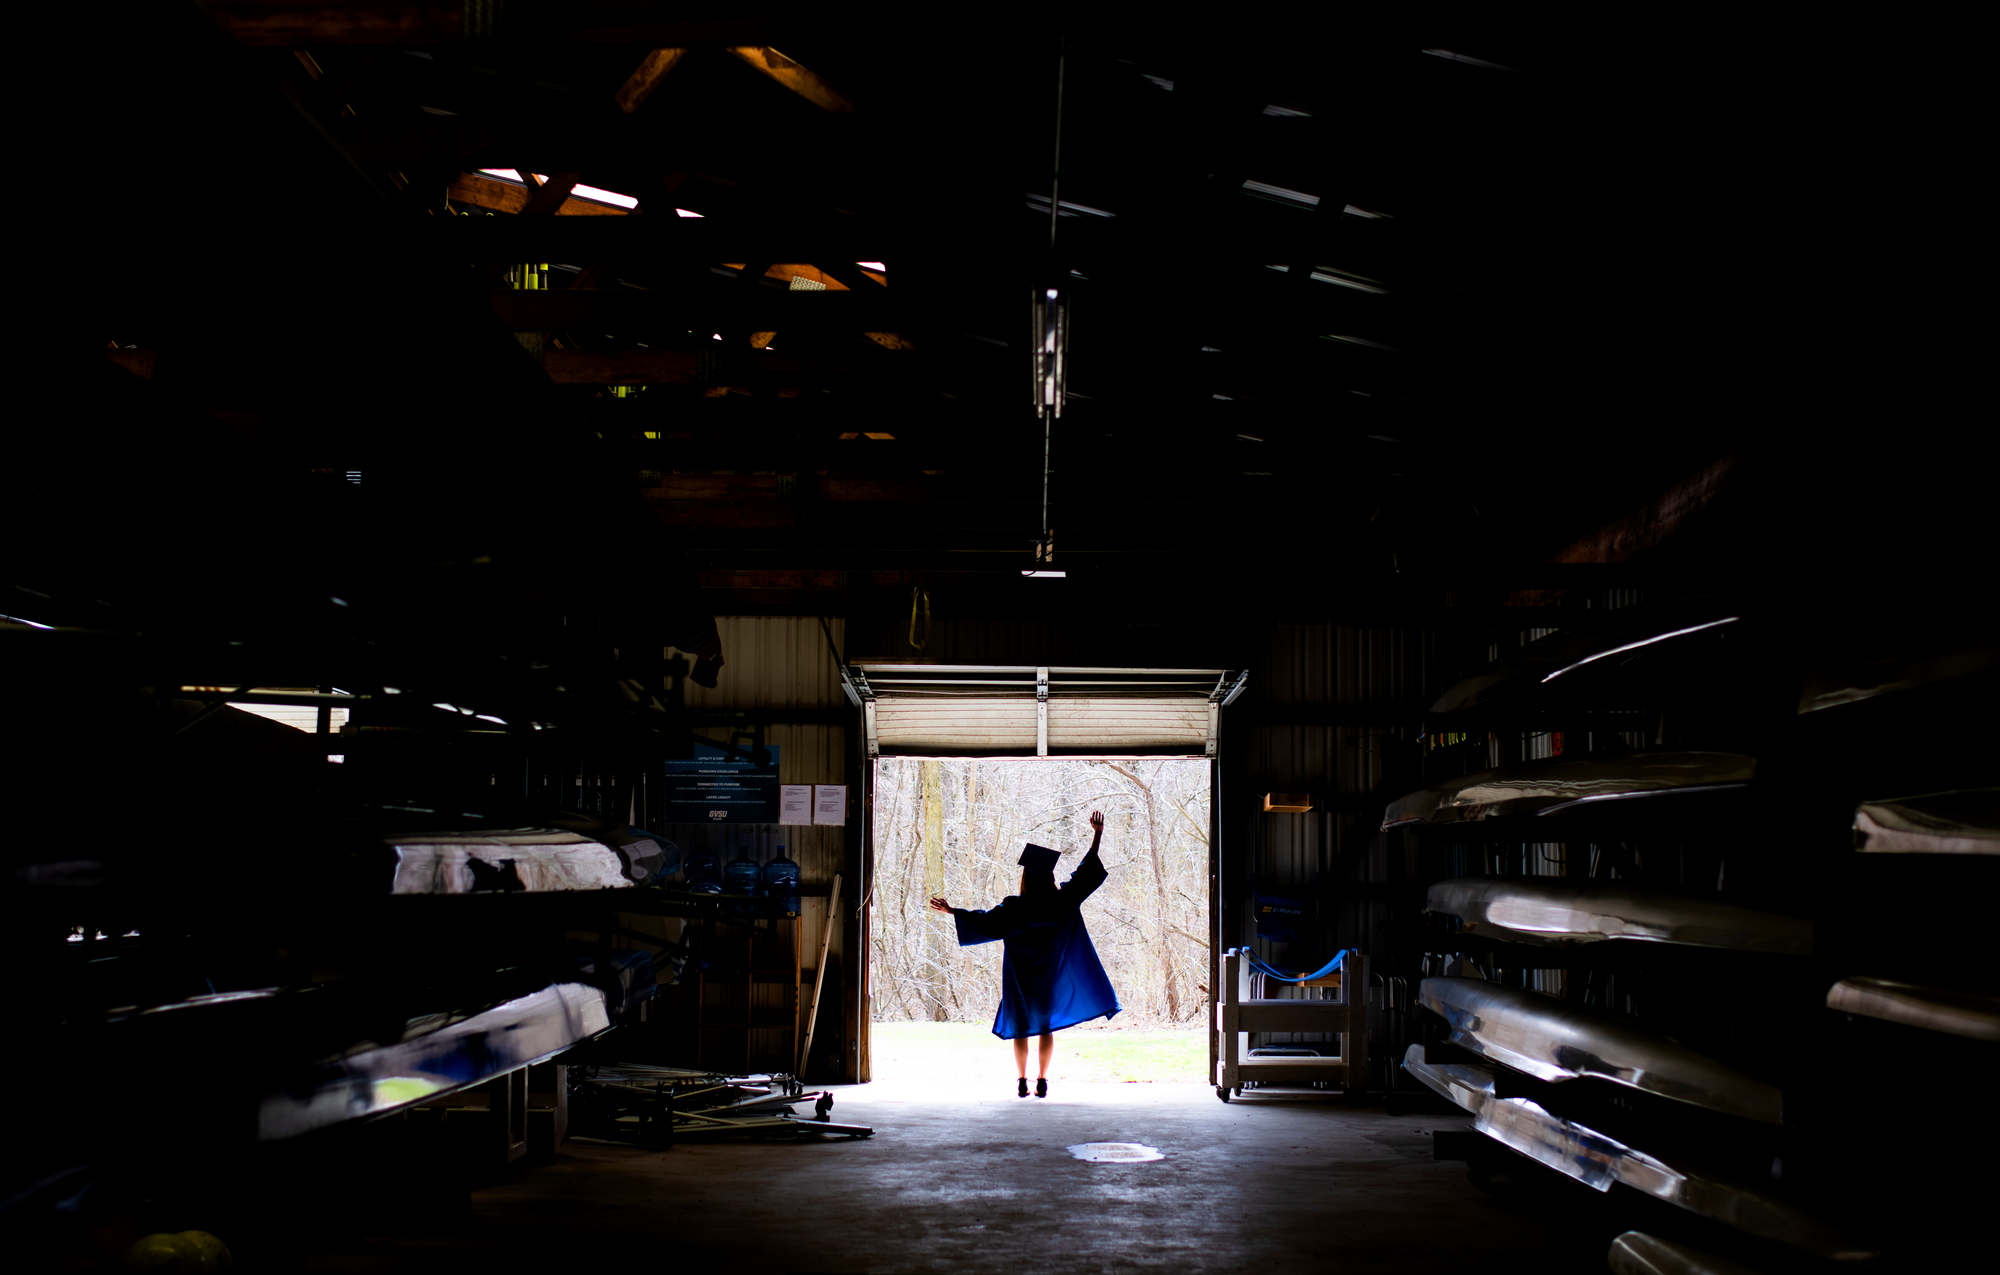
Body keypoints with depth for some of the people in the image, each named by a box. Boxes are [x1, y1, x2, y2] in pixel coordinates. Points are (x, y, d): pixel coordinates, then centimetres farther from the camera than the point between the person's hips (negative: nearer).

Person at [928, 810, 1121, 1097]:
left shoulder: (1014, 907, -14)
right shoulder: (1061, 901, -9)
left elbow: (984, 922, -12)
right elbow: (1085, 872, -4)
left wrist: (951, 911, -4)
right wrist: (1097, 835, -1)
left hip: (1020, 974, -2)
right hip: (1049, 974, 2)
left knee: (1020, 1026, 8)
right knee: (1046, 1025, 10)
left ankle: (1023, 1082, 3)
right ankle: (1042, 1081, 3)